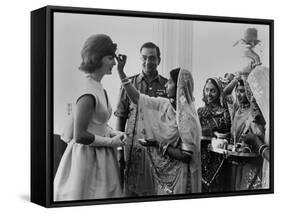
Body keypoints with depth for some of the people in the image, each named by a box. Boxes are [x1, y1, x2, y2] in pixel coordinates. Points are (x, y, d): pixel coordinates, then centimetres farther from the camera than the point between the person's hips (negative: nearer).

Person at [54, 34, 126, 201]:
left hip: (100, 156, 9)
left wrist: (114, 133, 4)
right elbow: (80, 136, -24)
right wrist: (110, 141, -14)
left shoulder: (100, 89, 7)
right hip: (87, 157, -9)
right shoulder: (89, 94, -22)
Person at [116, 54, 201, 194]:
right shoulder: (164, 105, -1)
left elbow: (186, 156, -21)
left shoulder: (187, 117, -21)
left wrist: (159, 146, -18)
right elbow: (136, 98, 2)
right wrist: (120, 70, -2)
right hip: (161, 171, 7)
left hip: (177, 176, -7)